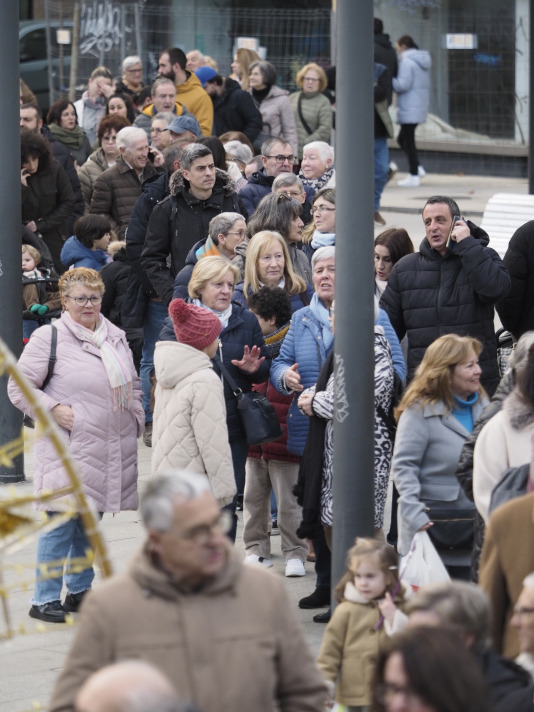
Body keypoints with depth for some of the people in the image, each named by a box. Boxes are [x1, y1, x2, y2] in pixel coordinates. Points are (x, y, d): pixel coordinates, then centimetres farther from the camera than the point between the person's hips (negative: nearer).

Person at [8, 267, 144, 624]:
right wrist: (53, 409, -15)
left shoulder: (115, 337, 14)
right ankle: (44, 599, -3)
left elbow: (132, 385, 25)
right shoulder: (48, 337, -5)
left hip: (111, 452, 6)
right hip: (68, 450, -6)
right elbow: (19, 387, -5)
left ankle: (80, 591, 24)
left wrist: (135, 419, 12)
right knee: (61, 522, -8)